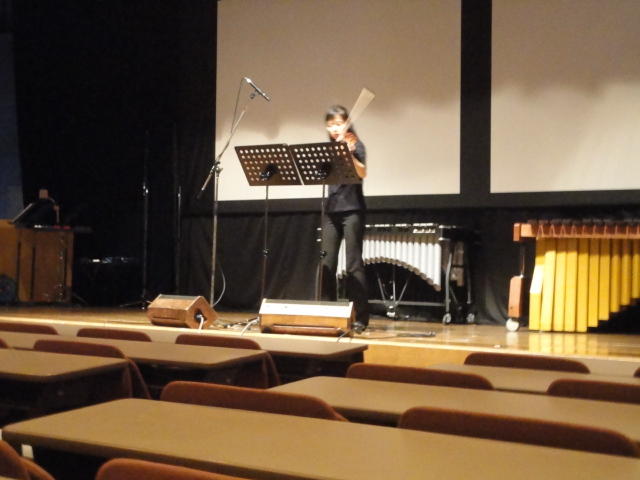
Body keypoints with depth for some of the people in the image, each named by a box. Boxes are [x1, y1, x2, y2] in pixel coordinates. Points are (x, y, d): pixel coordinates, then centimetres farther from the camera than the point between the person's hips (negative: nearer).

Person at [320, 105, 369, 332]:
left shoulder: (356, 145, -1)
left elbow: (362, 173, -18)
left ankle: (360, 317, -1)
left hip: (352, 210, -5)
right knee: (327, 263, 2)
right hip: (331, 210, 5)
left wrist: (348, 154, -31)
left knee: (353, 264, -5)